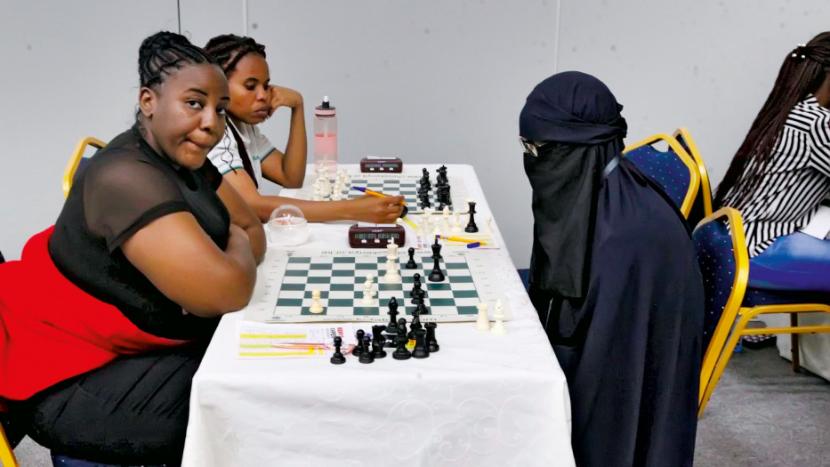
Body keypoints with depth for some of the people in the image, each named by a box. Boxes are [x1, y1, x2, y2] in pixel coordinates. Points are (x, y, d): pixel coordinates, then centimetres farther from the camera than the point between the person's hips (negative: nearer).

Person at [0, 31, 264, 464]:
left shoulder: (184, 156, 3)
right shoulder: (127, 177, -26)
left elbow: (252, 228, 8)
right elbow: (229, 292, -32)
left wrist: (226, 261, -14)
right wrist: (237, 247, -9)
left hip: (147, 348, 9)